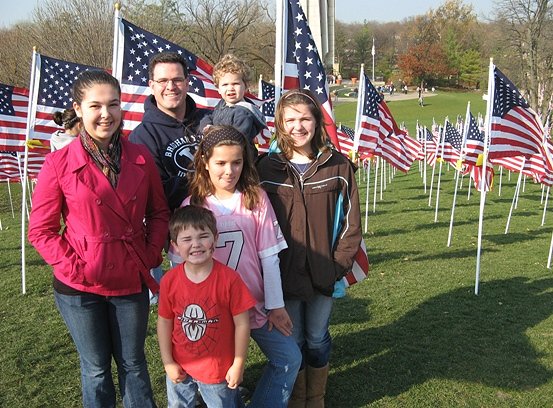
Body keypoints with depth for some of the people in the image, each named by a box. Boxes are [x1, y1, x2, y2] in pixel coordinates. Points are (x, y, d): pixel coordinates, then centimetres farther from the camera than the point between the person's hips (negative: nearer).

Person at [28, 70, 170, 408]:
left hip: (132, 280, 2)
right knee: (96, 368, 16)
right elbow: (41, 230, -5)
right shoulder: (59, 163, -10)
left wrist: (152, 254, -5)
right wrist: (72, 266, -14)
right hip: (80, 286, -2)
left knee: (133, 363, 18)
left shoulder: (140, 157, -3)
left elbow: (159, 211, 7)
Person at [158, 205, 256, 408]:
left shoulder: (229, 279, -21)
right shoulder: (169, 281, -12)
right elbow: (164, 321, -3)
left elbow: (242, 323, -14)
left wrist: (238, 365, -10)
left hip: (218, 369, -3)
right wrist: (168, 362, -1)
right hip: (180, 367, 3)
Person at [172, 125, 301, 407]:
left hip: (255, 303, 1)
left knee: (289, 358, 2)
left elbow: (269, 256, -4)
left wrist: (275, 305, -2)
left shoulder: (256, 199, -6)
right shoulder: (192, 205, -6)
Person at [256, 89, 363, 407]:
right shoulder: (268, 168, -5)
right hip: (285, 275, 0)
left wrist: (340, 263, -6)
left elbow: (350, 222, 1)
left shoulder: (338, 166, -2)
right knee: (292, 341, 12)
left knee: (317, 340, 14)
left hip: (323, 274, 1)